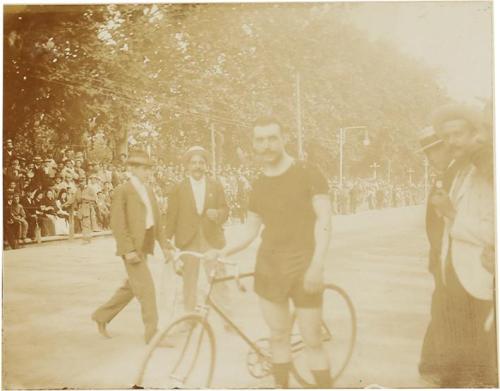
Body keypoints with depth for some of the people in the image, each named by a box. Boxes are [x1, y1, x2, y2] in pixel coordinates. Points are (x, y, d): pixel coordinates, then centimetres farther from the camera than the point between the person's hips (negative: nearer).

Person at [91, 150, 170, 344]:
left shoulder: (148, 190, 15)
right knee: (146, 288, -8)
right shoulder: (122, 191, -8)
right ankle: (152, 332, 1)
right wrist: (128, 249, -20)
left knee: (131, 287, 16)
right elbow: (117, 224, -14)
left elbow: (155, 220, 18)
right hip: (132, 247, -8)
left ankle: (102, 316, 33)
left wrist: (163, 245, 15)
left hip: (144, 246, 8)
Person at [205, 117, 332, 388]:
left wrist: (317, 264, -20)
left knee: (312, 341, -1)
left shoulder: (307, 174, -5)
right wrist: (223, 252, -2)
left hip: (302, 267, -4)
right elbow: (251, 229, 14)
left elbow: (324, 218, -10)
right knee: (278, 336, 11)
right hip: (269, 267, 4)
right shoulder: (258, 186, 10)